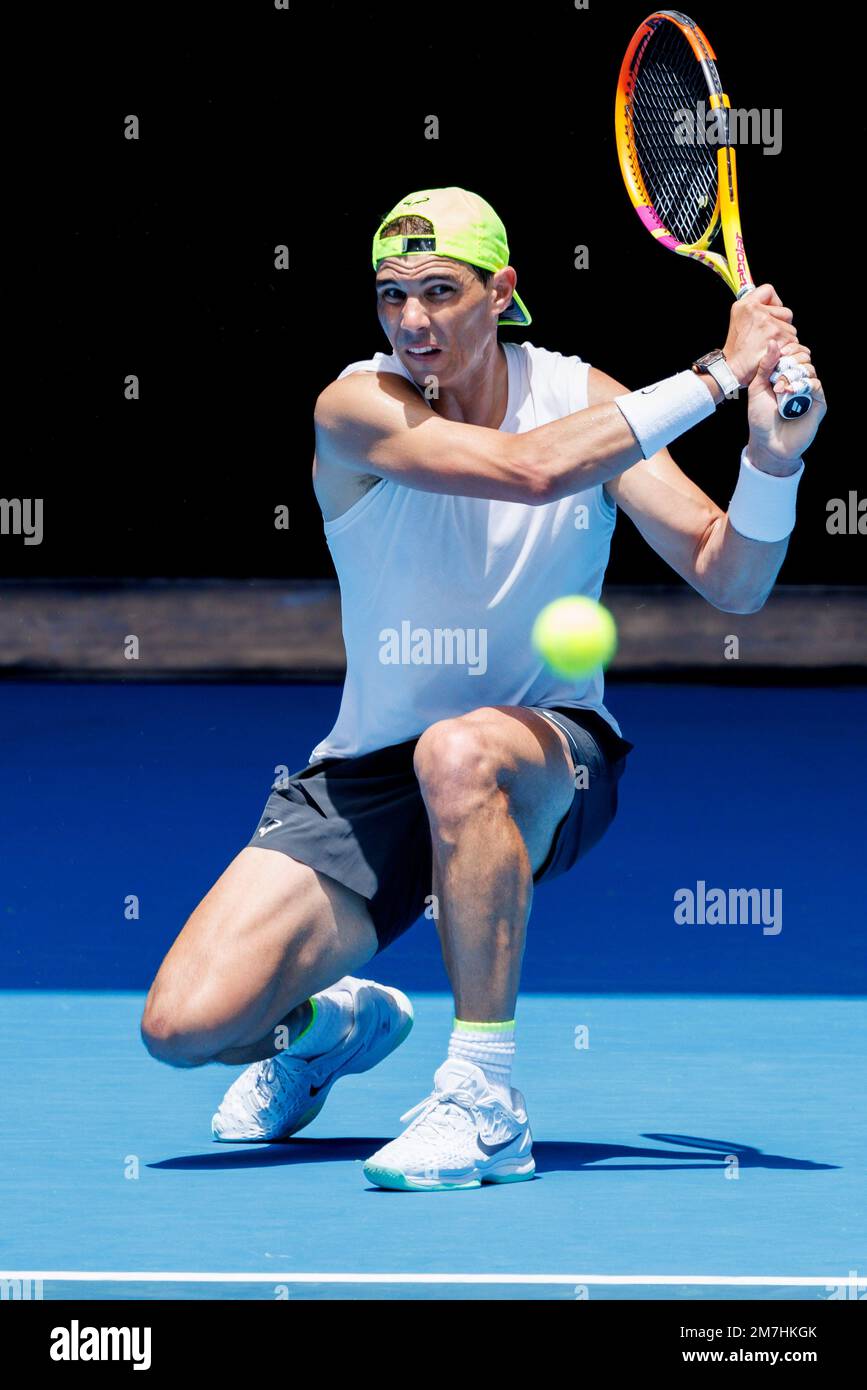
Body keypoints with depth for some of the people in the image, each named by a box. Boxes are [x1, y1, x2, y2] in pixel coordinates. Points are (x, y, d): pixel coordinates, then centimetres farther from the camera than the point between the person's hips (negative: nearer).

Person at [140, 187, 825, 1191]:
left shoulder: (581, 398, -4)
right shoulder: (358, 406, -13)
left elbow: (730, 583, -7)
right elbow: (528, 467, -30)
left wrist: (771, 459, -27)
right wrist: (717, 374, -27)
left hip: (547, 757, 0)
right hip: (367, 772, 1)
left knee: (458, 752, -41)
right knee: (185, 1023, -16)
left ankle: (484, 1099, -29)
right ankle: (329, 1023, 23)